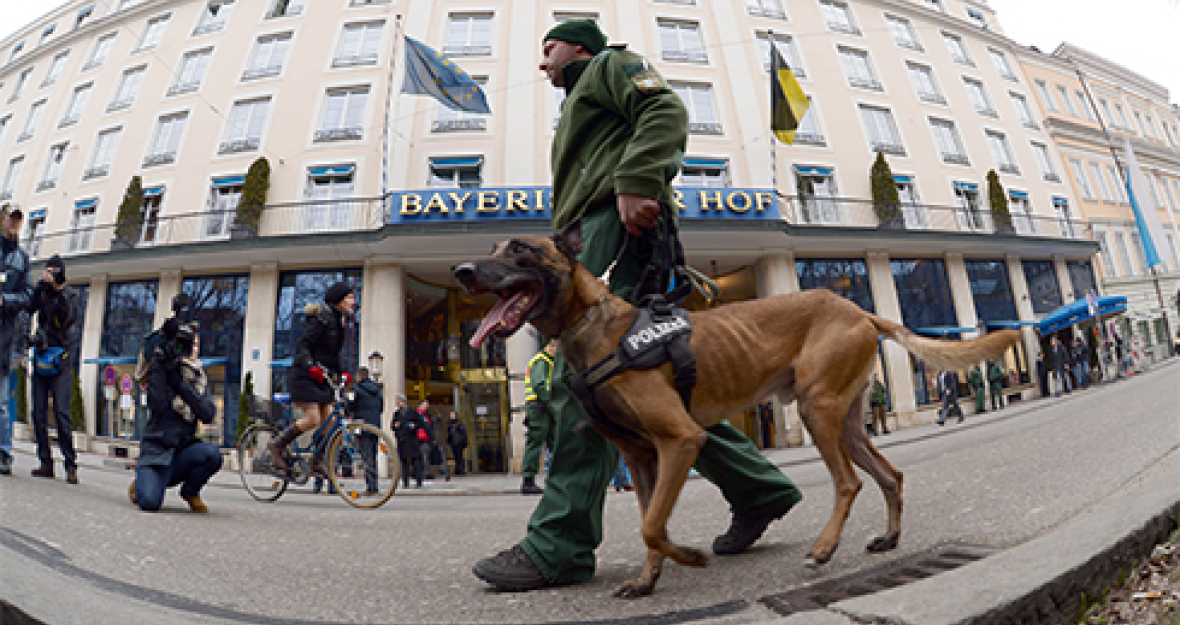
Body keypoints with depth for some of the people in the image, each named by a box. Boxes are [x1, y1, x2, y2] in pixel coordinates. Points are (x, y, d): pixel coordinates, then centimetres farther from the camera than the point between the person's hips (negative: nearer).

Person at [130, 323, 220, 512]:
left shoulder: (199, 378, 8)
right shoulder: (159, 369, -3)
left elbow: (208, 415, -9)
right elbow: (158, 406, -21)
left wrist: (180, 382, -16)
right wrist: (161, 363, -20)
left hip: (185, 446, 3)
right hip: (156, 448, -3)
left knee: (213, 454, -30)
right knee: (150, 502, -26)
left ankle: (190, 491, 1)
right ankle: (142, 481, 11)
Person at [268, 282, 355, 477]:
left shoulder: (339, 322, 13)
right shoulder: (323, 318, -14)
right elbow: (302, 345, -20)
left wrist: (341, 372, 10)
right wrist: (311, 367, -33)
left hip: (321, 378, 9)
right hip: (303, 376, -9)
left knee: (329, 420, 0)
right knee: (313, 419, -16)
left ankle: (317, 462, 10)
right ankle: (278, 445, 6)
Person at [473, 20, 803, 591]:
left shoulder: (610, 64, 16)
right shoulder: (578, 103, 41)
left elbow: (666, 110, -6)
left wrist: (635, 183, -21)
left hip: (619, 222, -10)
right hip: (597, 233, 10)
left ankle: (559, 544, -16)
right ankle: (759, 488, 11)